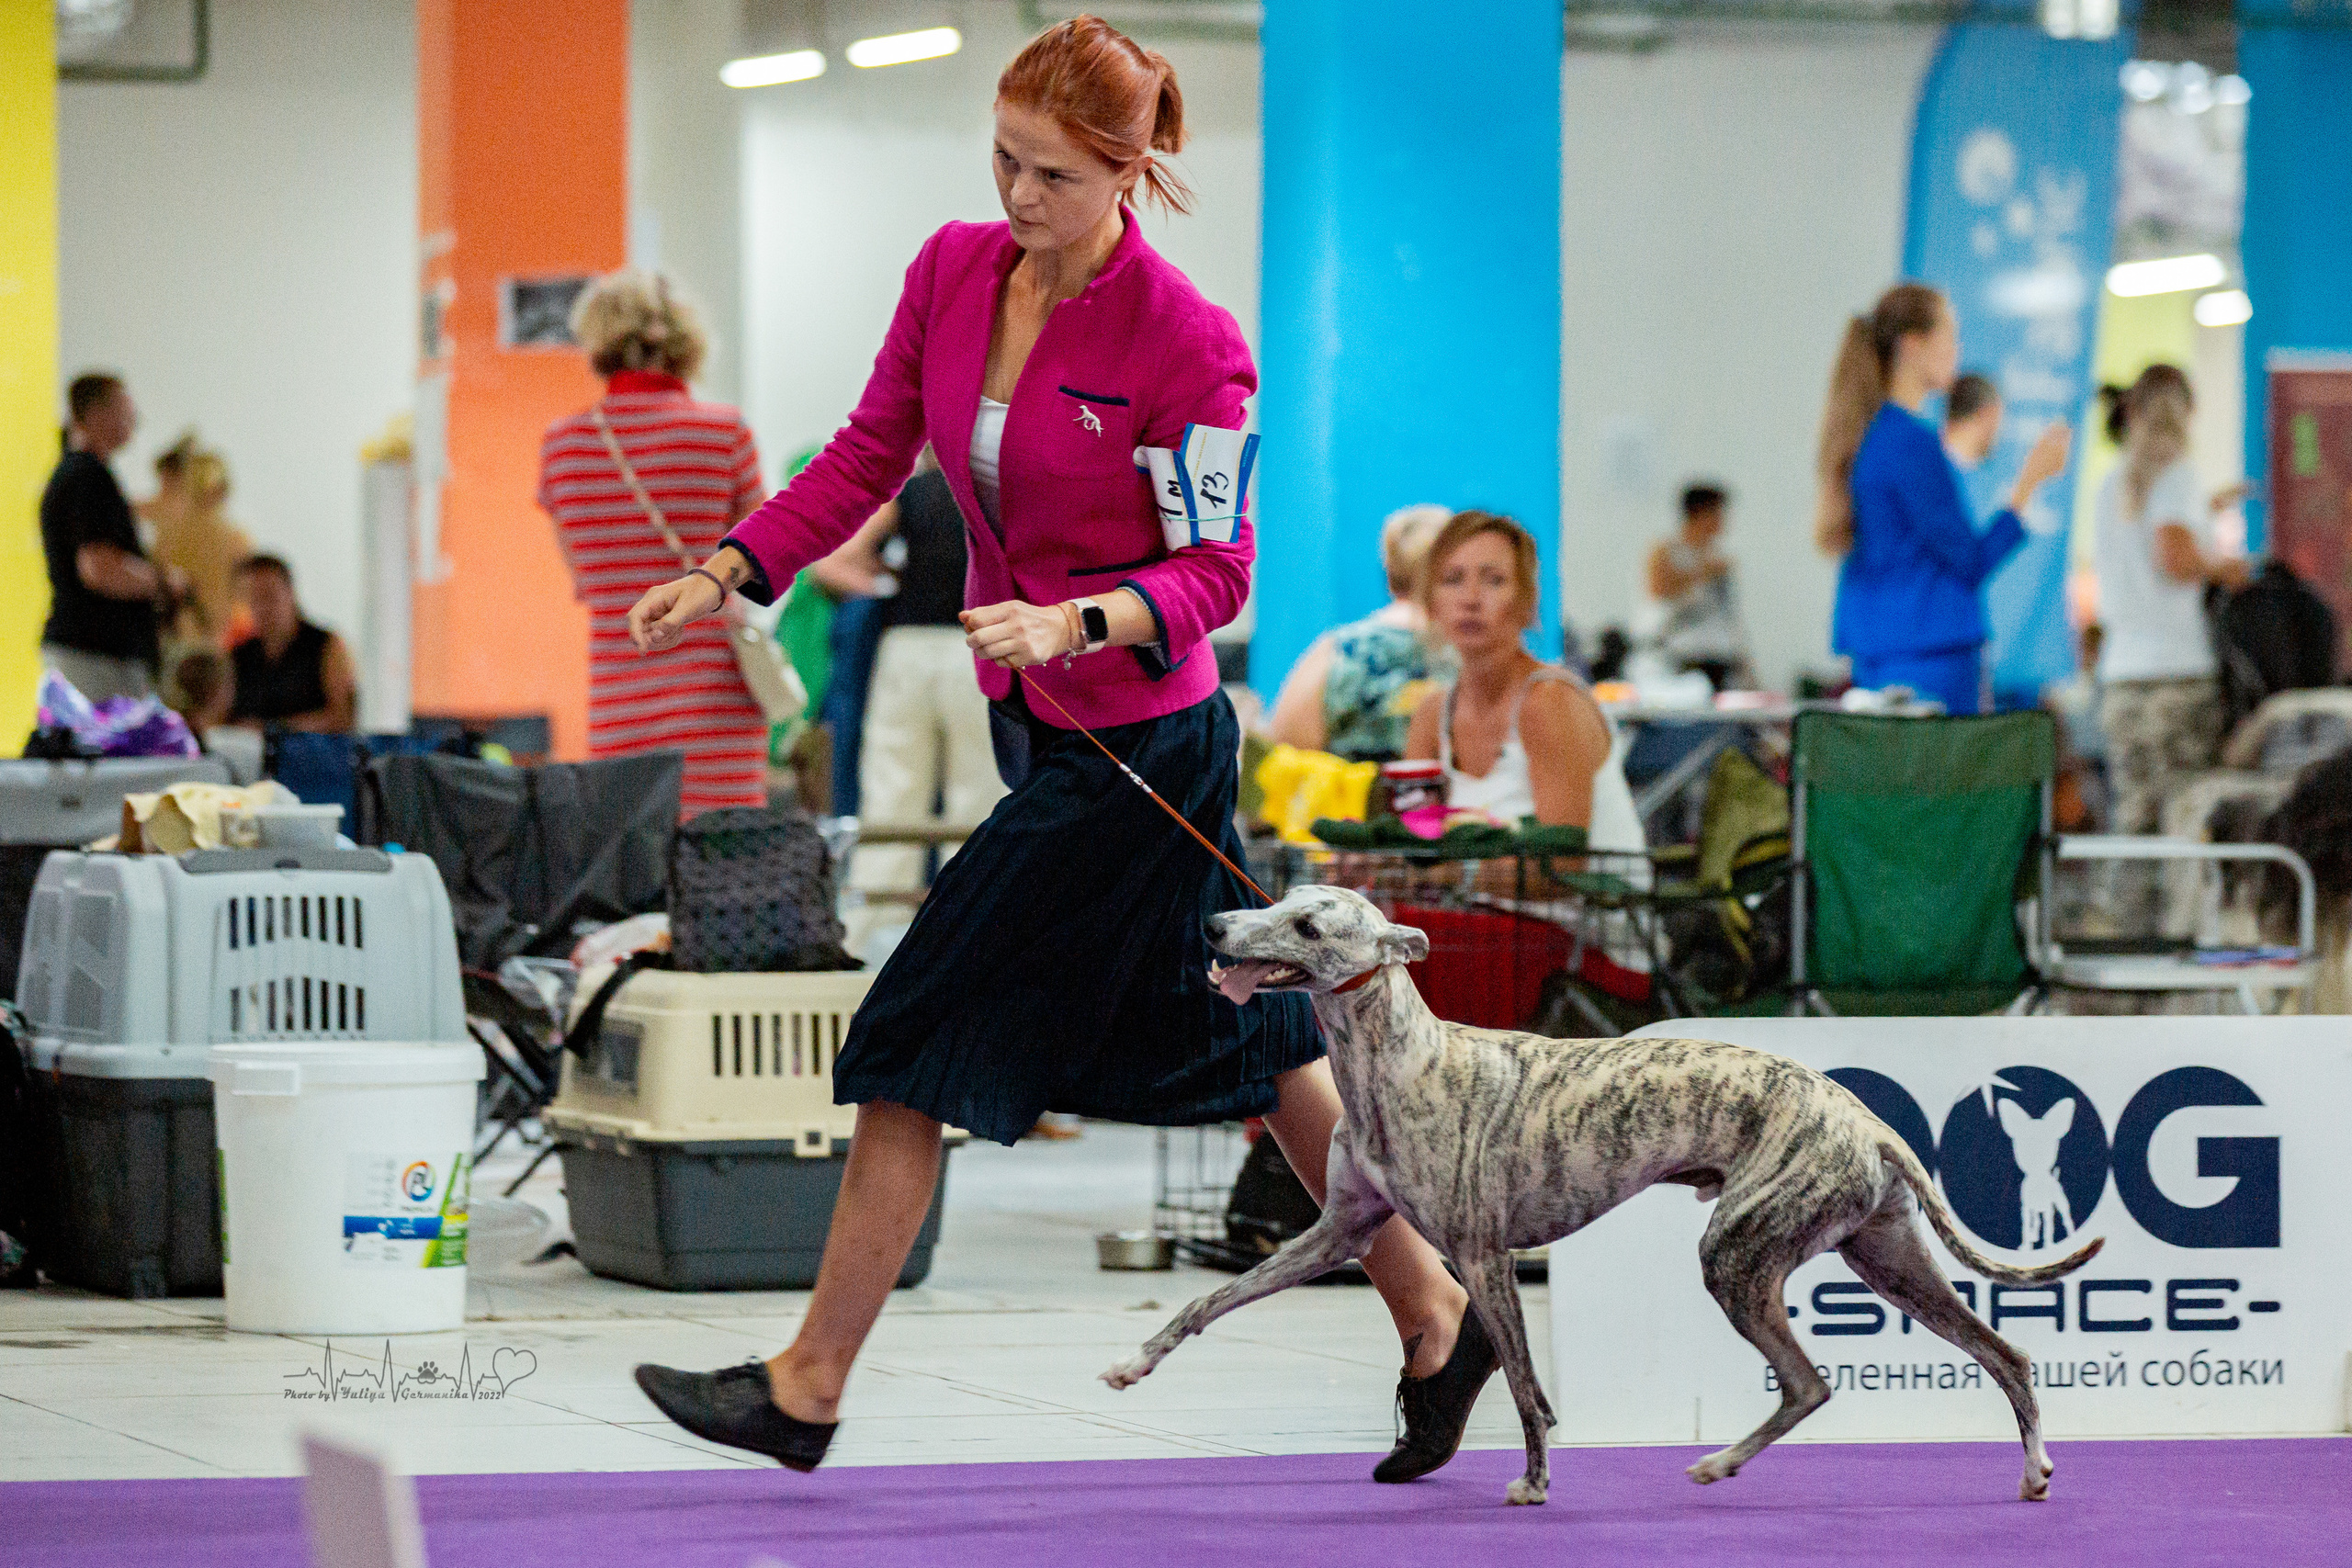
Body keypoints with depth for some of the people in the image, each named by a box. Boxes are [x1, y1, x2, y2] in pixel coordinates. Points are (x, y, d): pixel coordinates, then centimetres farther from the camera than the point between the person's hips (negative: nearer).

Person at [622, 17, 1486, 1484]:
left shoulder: (1188, 342, -18)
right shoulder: (952, 271, 0)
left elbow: (1218, 571, -14)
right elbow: (870, 455, 7)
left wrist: (1077, 624, -29)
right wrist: (730, 570, -4)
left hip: (1136, 745, -8)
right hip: (1035, 725, 8)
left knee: (926, 1042, -4)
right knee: (1237, 1031, 15)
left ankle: (807, 1390, 6)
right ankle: (1435, 1320, 26)